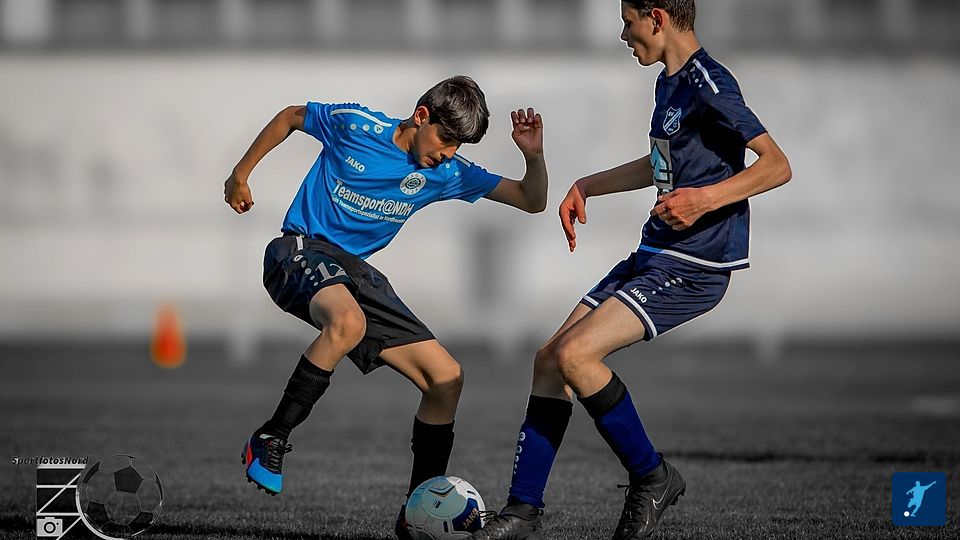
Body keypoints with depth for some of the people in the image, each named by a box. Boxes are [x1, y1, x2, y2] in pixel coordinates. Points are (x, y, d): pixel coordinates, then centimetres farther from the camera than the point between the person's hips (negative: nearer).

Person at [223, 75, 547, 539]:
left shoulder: (446, 173, 5)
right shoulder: (354, 123, -8)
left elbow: (532, 201, 6)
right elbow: (291, 117, 10)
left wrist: (534, 155, -13)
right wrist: (241, 173, 11)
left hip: (356, 273, 6)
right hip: (300, 250, -6)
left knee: (447, 378, -4)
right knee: (348, 322, -42)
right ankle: (270, 440, -29)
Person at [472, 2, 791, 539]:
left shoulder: (709, 85, -16)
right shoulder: (670, 82, 15)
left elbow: (778, 165, -21)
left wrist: (707, 198, -30)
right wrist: (587, 187, 28)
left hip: (693, 267, -10)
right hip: (653, 255, 10)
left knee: (575, 353, -21)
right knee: (550, 360, 4)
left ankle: (652, 477, -4)